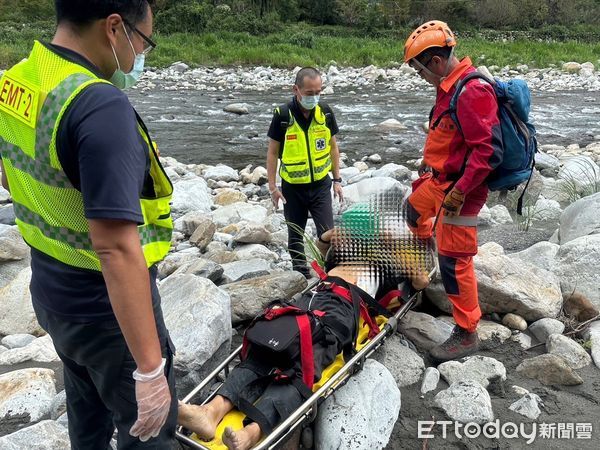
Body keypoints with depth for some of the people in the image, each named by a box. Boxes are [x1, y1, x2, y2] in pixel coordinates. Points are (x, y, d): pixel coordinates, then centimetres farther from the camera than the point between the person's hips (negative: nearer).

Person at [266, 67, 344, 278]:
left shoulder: (325, 112, -4)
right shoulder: (283, 114, -12)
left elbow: (333, 146, 7)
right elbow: (272, 152, -5)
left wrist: (337, 180, 6)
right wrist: (272, 187, -7)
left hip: (320, 184, 1)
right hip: (292, 187, -1)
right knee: (295, 235, 12)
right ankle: (301, 275, 29)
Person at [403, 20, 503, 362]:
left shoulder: (473, 92, -25)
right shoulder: (449, 86, 6)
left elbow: (490, 150, -30)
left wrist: (459, 192, -30)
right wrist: (430, 165, 25)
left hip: (460, 188, -10)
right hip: (440, 180, 10)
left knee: (455, 262, -5)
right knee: (415, 207, 32)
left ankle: (467, 334, 9)